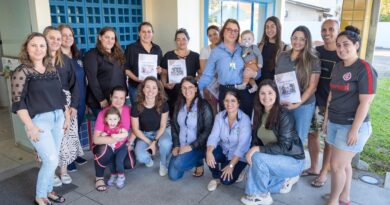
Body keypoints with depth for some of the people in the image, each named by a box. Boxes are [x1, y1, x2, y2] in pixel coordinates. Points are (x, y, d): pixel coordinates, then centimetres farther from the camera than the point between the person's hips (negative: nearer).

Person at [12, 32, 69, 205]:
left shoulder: (53, 69, 10)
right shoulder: (22, 71, -7)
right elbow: (18, 102, -11)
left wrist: (67, 116, 13)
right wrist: (30, 126, -15)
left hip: (58, 118, 6)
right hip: (38, 120, -5)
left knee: (52, 159, 12)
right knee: (51, 160, -7)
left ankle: (48, 190, 32)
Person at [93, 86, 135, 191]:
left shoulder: (129, 111, -12)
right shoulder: (103, 113, -20)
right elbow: (96, 139, -26)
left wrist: (129, 142, -14)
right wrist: (115, 137, -33)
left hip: (121, 147, 2)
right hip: (105, 146, -2)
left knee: (130, 163, -21)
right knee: (104, 151, -34)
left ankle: (120, 174, 15)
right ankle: (99, 178, -6)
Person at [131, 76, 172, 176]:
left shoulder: (163, 104, -18)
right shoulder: (136, 107, -19)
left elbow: (163, 126, -9)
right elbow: (135, 129, -9)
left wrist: (155, 142, -19)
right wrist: (149, 142, -14)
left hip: (159, 132, 0)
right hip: (144, 134, 0)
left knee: (166, 143, -36)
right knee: (141, 157, -28)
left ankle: (163, 164, -2)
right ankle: (148, 157, 14)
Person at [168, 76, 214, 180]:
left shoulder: (204, 106, -14)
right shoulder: (179, 104, 4)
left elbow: (208, 131, -15)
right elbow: (174, 126, 9)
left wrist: (191, 146, -18)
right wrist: (176, 145, -3)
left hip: (198, 147, -5)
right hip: (181, 146, 5)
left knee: (178, 164, -28)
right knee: (173, 176, -2)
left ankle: (199, 162, 3)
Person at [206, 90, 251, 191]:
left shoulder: (245, 119, -21)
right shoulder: (219, 116, -7)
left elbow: (242, 145, -25)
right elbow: (214, 136, -14)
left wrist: (231, 165, -30)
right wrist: (209, 152, -35)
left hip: (238, 156, -4)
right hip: (223, 151, 4)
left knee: (226, 180, -23)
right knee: (210, 155, -28)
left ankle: (237, 171, 12)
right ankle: (216, 177, 2)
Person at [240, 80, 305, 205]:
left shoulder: (284, 115, -23)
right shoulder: (259, 114, -2)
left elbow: (284, 147, -26)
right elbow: (255, 139, 2)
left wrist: (258, 149, -30)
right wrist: (251, 151, -17)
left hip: (293, 160, -7)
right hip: (274, 158, 7)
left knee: (257, 158, -29)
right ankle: (285, 179, 15)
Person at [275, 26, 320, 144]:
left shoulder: (313, 61, -6)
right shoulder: (282, 56, 5)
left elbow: (312, 87, -8)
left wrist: (297, 104, -17)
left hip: (303, 105, -3)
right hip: (282, 104, 3)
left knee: (298, 138, 9)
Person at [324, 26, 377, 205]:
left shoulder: (364, 69, -15)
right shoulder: (338, 67, 8)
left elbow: (365, 102, -17)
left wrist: (354, 129, -19)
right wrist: (326, 117, 14)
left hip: (352, 125, -7)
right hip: (334, 123, 7)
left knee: (336, 165, -2)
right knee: (344, 163, 16)